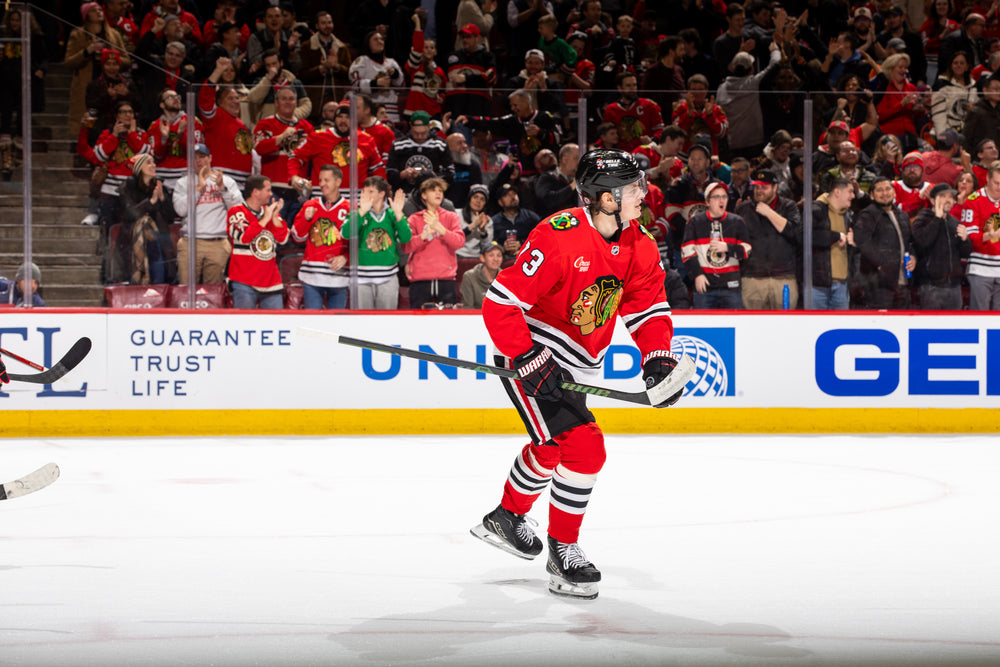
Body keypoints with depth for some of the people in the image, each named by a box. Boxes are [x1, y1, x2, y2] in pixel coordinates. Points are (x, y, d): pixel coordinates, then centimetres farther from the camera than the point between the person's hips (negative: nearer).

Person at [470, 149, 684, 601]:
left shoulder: (638, 247, -5)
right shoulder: (559, 237, -28)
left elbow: (648, 308, 5)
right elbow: (500, 304, -26)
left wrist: (658, 358, -12)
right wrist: (529, 360, -29)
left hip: (573, 367, 8)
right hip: (529, 353, -8)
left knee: (551, 447, 21)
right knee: (583, 446, -17)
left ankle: (506, 518, 42)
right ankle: (563, 553, 1)